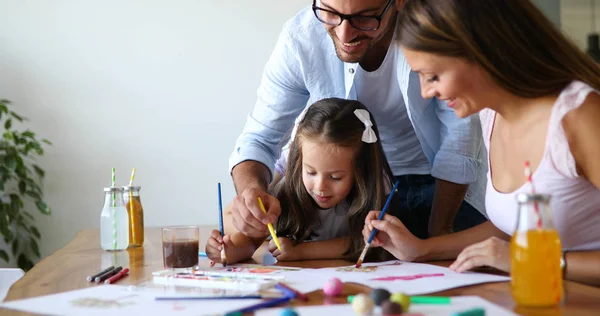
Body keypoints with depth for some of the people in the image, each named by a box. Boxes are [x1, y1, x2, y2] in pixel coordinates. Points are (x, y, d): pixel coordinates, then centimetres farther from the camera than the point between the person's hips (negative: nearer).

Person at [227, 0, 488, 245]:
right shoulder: (300, 37, -21)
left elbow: (458, 133, -17)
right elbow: (260, 138, -15)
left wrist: (438, 231, -14)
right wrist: (252, 190, -38)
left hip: (444, 181, 0)